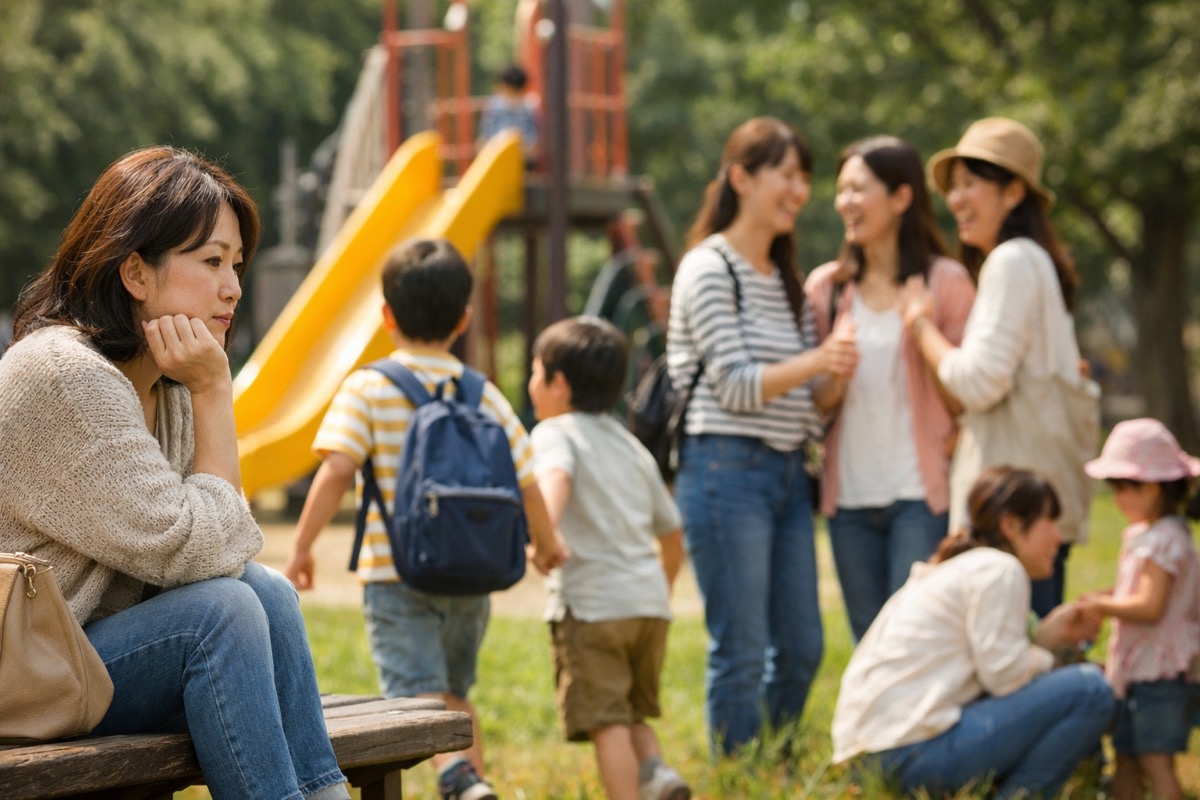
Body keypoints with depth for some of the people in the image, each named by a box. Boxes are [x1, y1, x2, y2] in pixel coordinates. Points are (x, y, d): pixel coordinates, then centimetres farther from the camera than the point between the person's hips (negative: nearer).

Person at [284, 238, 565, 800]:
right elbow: (525, 484, 8)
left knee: (419, 693, -10)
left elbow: (336, 470, -17)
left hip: (396, 575, -4)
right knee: (453, 691, 21)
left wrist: (301, 546, -10)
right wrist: (545, 543, 25)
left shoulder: (367, 389, -6)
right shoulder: (486, 396, 6)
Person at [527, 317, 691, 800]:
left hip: (592, 602, -7)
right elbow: (671, 532, 25)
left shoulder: (555, 433, 0)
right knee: (633, 713, 18)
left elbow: (555, 476, -25)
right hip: (650, 600, 7)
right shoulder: (632, 447, 21)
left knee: (606, 722, -4)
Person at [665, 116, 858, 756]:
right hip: (727, 470, -8)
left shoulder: (787, 281, 19)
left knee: (801, 649, 8)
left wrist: (836, 373, -3)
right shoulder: (709, 270, -7)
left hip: (787, 474, 8)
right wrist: (815, 362, -27)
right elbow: (735, 386, -15)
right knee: (741, 654, -5)